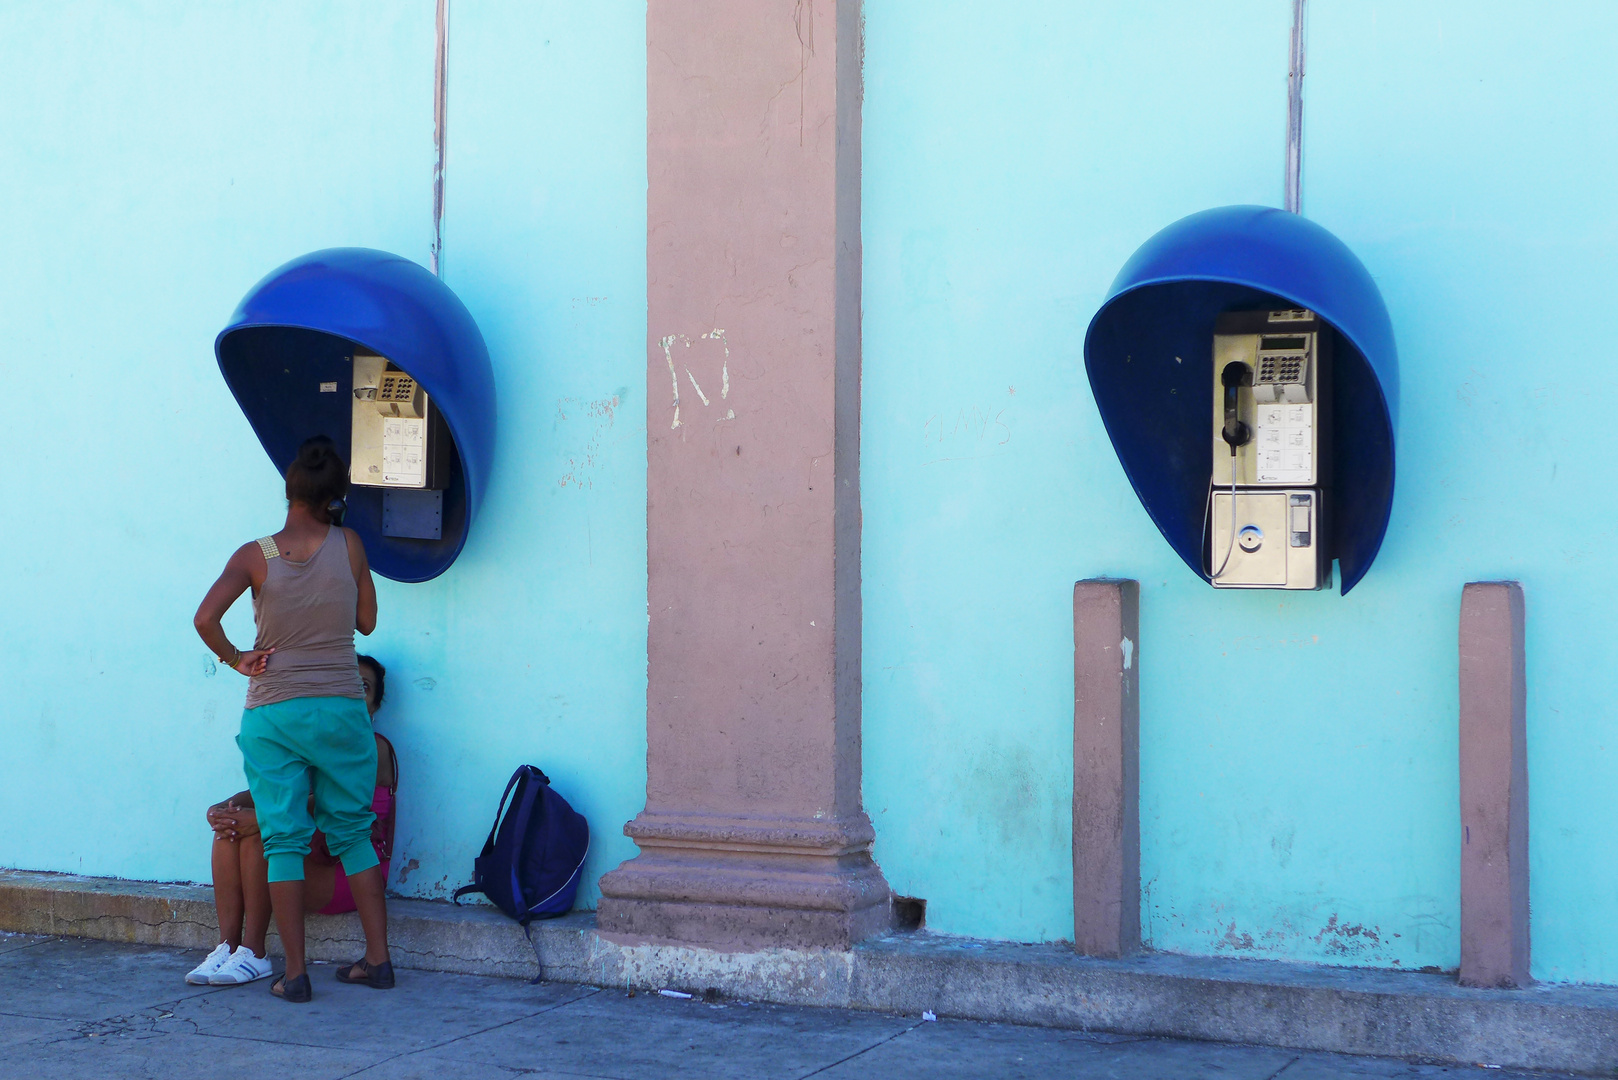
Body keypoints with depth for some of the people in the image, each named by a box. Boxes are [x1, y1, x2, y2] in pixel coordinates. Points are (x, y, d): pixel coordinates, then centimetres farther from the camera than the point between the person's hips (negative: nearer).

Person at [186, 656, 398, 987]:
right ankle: (227, 945, -19)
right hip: (313, 865, 7)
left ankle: (253, 953, -22)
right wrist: (227, 805, -15)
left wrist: (261, 819, -30)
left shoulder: (375, 747, -5)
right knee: (231, 827, -14)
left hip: (351, 876, -7)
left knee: (259, 832, -26)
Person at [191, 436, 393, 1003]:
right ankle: (378, 958, 15)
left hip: (272, 714, -1)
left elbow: (205, 618, -18)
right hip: (341, 710, 1)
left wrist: (235, 659, -3)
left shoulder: (255, 556, -6)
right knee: (353, 834, 14)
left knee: (283, 842, 5)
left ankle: (295, 973, 4)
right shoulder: (349, 545, -3)